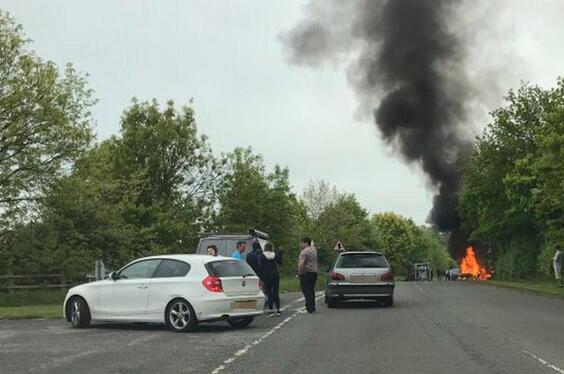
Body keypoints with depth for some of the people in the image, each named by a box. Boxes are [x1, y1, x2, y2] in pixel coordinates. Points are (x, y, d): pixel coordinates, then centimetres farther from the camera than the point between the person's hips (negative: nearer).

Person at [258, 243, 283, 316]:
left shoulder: (261, 256, -5)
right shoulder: (275, 255, 2)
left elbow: (260, 267, -9)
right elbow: (280, 263, 15)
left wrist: (261, 278, -6)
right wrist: (280, 254, 19)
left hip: (267, 276, -3)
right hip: (275, 275, 3)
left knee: (269, 294, 2)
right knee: (276, 293, 9)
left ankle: (271, 310, -2)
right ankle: (278, 310, 8)